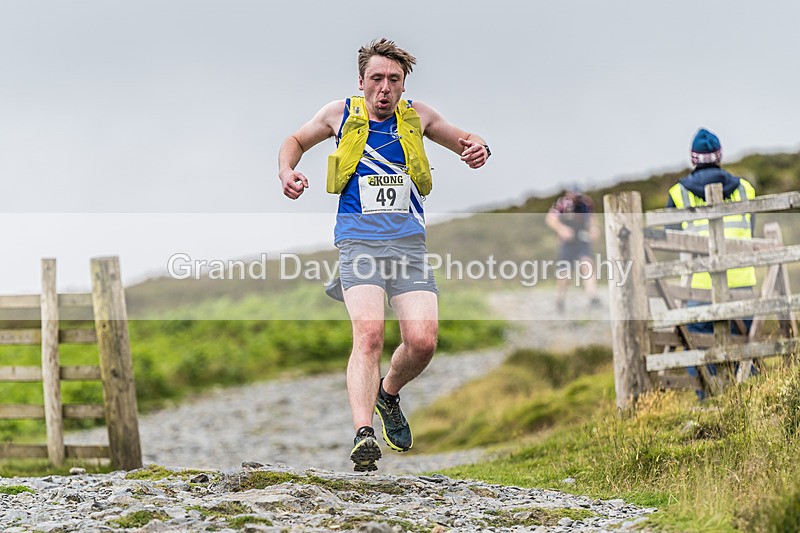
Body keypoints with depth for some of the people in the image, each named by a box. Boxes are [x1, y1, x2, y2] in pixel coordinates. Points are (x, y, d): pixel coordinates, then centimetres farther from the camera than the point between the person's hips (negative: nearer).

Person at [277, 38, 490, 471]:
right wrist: (287, 171, 5)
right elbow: (296, 140, 27)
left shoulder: (417, 116, 13)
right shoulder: (340, 114, 9)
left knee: (422, 341, -14)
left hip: (409, 242, 2)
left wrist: (477, 148, 4)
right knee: (369, 332, -25)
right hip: (359, 241, -2)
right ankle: (363, 435, -33)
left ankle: (389, 393, 19)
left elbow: (463, 140, 28)